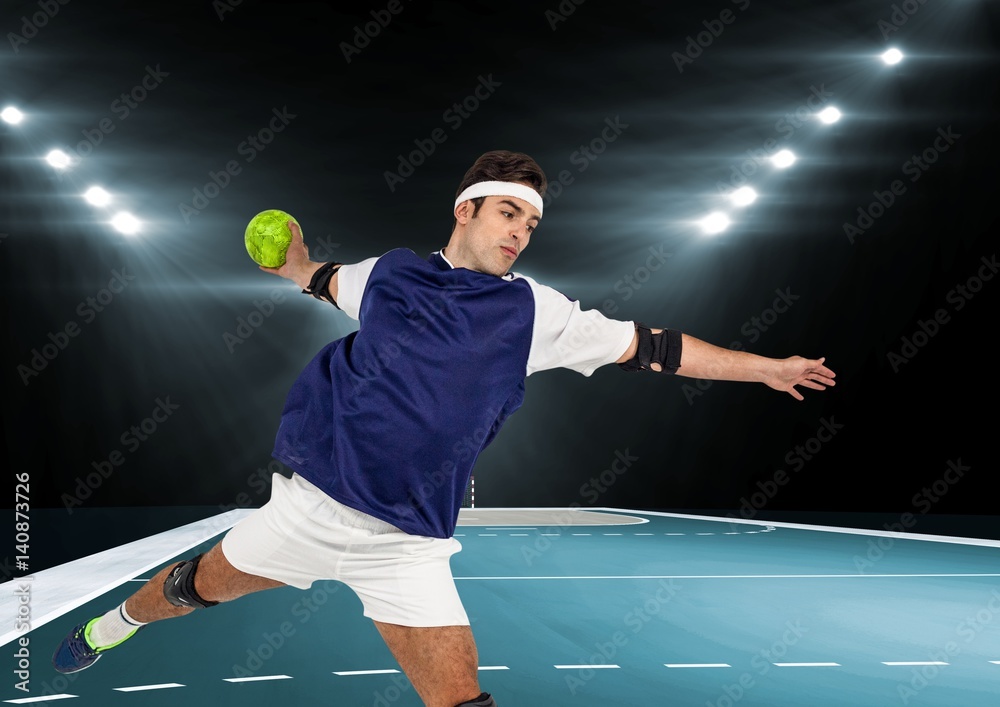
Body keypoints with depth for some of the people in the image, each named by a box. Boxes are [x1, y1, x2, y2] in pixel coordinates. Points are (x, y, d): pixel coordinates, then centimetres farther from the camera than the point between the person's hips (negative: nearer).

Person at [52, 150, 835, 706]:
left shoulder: (536, 312, -4)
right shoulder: (389, 272, 0)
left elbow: (651, 345, -6)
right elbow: (324, 279, 25)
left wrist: (767, 367, -6)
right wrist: (292, 262, 9)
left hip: (409, 545, -1)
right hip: (310, 504, 2)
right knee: (198, 586, 19)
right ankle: (114, 625, 53)